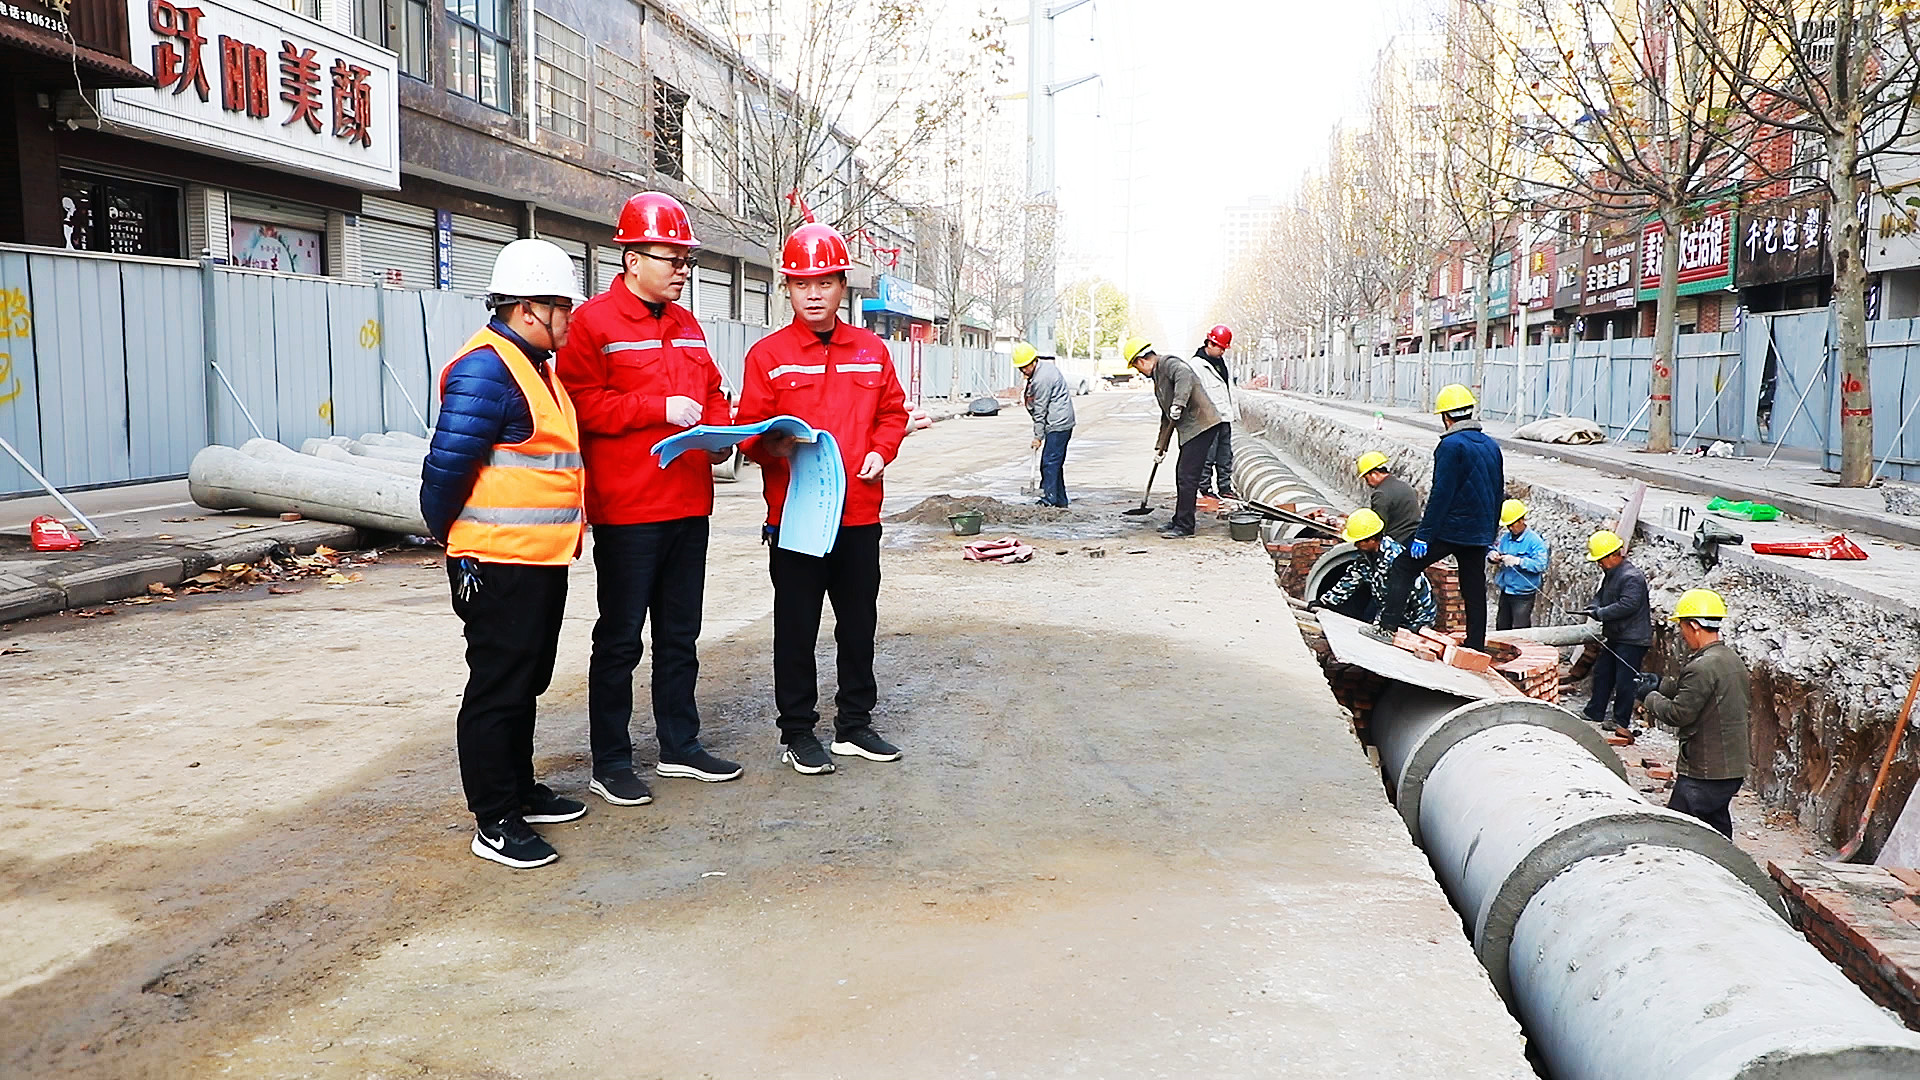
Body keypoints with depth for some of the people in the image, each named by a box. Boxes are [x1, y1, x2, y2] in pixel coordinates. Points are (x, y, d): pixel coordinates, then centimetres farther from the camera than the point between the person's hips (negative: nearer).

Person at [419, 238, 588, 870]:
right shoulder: (484, 369, -17)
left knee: (526, 681, 19)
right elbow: (445, 467, -19)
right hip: (498, 564, -10)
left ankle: (520, 791, 32)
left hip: (544, 558, 10)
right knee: (496, 690, -2)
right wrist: (454, 545, -9)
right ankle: (495, 822, 6)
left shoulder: (538, 367, 16)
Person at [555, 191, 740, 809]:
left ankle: (680, 745, 28)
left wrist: (721, 430, 0)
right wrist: (661, 408, -20)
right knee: (620, 639, 1)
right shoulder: (593, 323, -8)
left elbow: (712, 393, 21)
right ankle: (610, 764, 12)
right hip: (626, 509, -7)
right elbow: (581, 404, -17)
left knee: (680, 634, 16)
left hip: (689, 505, 7)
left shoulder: (686, 326, 15)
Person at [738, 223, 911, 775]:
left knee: (859, 623, 12)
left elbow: (892, 413, 16)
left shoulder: (871, 350, 9)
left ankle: (855, 724, 27)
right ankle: (798, 732, 17)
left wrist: (881, 452, -2)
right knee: (797, 627, 5)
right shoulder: (767, 355, -2)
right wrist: (772, 446, -23)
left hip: (860, 513, 4)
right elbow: (749, 430, -2)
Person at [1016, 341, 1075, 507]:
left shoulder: (1041, 379, -21)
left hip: (1057, 424, -11)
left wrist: (1038, 436, -11)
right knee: (1056, 462, 13)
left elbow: (1040, 411, -16)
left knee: (1050, 462, -11)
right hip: (1062, 422, 11)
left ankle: (1049, 499, -11)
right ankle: (1060, 499, 17)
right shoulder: (1046, 365, 10)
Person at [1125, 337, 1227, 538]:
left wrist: (1178, 404, -39)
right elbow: (1167, 417, 27)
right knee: (1182, 475, 16)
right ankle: (1179, 521, 26)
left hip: (1201, 425, -11)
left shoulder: (1169, 363, -7)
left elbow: (1184, 375, -33)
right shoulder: (1158, 376, 23)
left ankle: (1184, 526, -4)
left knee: (1187, 477, -9)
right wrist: (1161, 446, 27)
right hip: (1190, 430, 11)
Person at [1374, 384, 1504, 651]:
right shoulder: (1492, 446, 11)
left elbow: (1441, 494, -17)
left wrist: (1423, 535, -15)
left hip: (1449, 529, -7)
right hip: (1479, 535, 7)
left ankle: (1388, 626, -6)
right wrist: (1490, 534, 24)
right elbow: (1498, 494, 16)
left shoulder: (1451, 445, -13)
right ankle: (1476, 647, 15)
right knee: (1475, 591, 12)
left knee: (1403, 567, 2)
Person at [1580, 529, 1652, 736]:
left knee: (1624, 681, -4)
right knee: (1602, 674, 16)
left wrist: (1599, 613, -23)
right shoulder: (1609, 574, 11)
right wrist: (1594, 606, -1)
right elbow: (1601, 594, 21)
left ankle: (1622, 722, 6)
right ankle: (1594, 714, 26)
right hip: (1614, 637, 10)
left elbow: (1627, 606, -27)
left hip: (1632, 639, -10)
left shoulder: (1632, 577, -20)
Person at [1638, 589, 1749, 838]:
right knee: (1718, 832, 17)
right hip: (1732, 769, 9)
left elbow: (1679, 713, -19)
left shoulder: (1703, 667, -22)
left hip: (1704, 773, -9)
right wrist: (1660, 684, 12)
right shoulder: (1732, 659, 9)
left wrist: (1651, 697, -4)